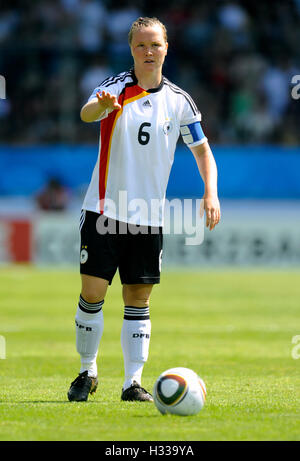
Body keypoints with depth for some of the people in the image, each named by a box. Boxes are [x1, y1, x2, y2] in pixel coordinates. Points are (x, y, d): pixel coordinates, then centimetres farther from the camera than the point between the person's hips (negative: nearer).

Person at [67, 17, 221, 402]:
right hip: (103, 209, -2)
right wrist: (101, 106, -52)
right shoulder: (116, 87, -5)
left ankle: (133, 381, 7)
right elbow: (86, 113, -27)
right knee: (92, 292, -4)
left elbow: (202, 149, 11)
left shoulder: (178, 100, 4)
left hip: (148, 216, 2)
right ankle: (88, 371, 14)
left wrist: (211, 193, -6)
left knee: (138, 298, 3)